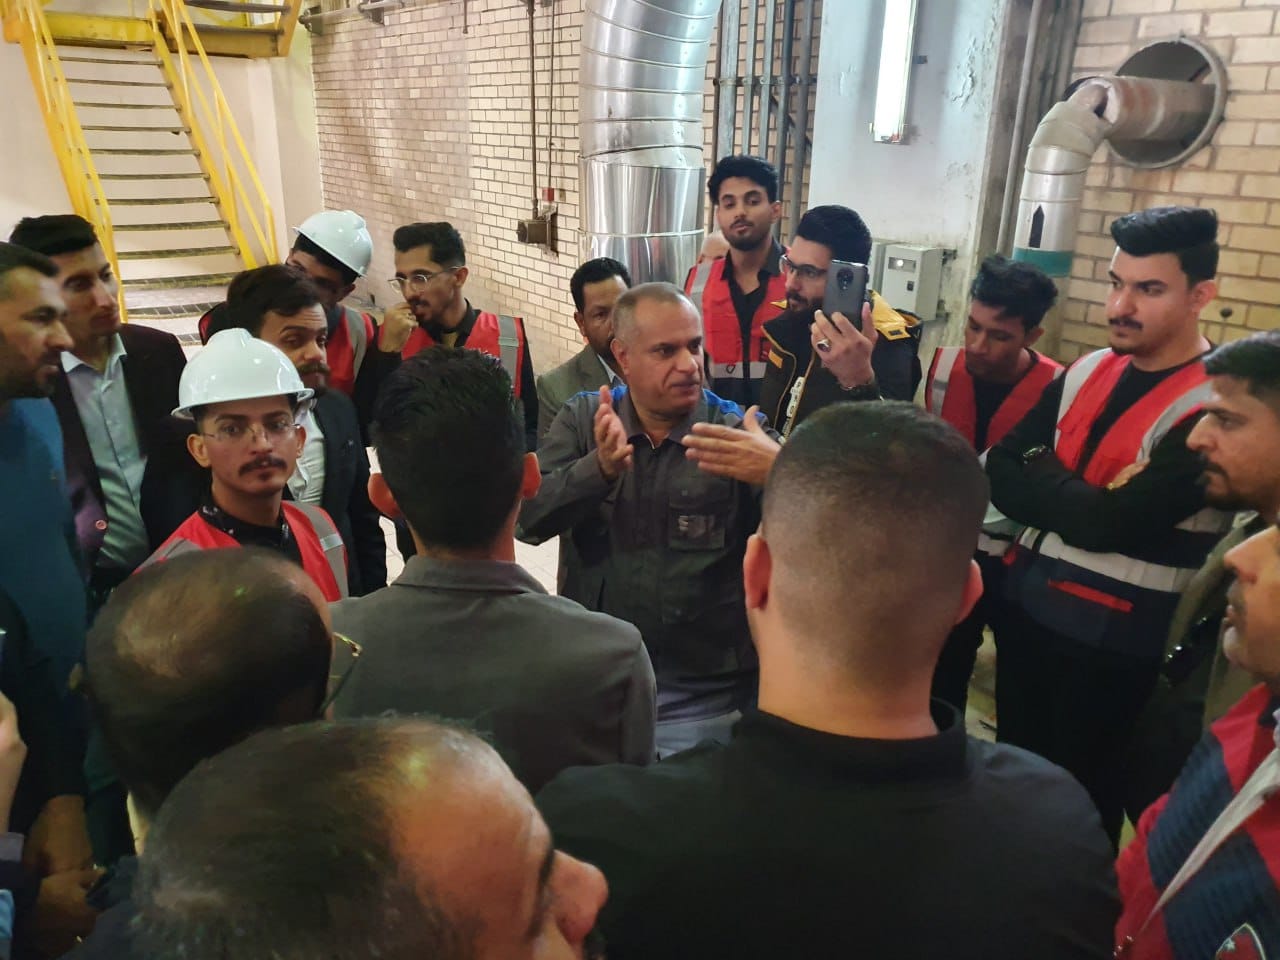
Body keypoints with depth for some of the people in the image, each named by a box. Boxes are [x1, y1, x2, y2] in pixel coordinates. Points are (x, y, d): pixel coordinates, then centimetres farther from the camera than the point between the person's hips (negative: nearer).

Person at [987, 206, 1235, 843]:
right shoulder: (1087, 371, 4)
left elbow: (1109, 524, -24)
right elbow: (999, 471, 1)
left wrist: (1041, 474, -9)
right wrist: (1073, 499, -16)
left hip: (1112, 634, -6)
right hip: (1027, 601, 7)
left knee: (1078, 789, 12)